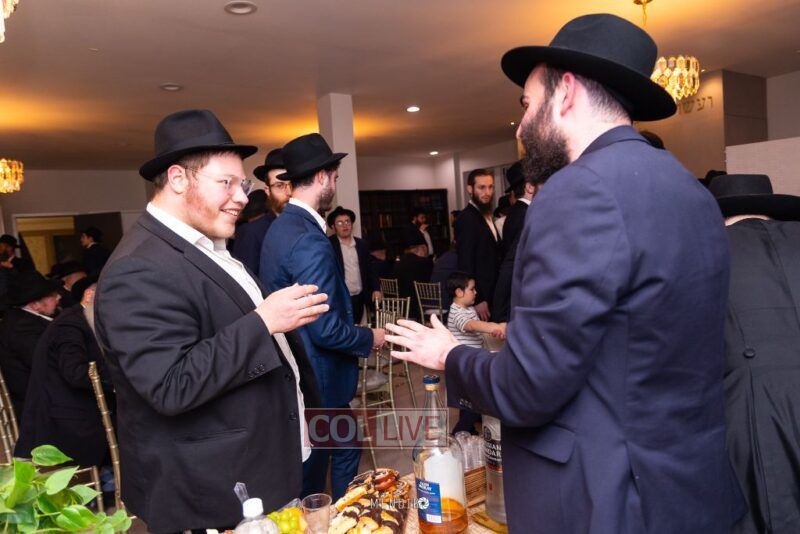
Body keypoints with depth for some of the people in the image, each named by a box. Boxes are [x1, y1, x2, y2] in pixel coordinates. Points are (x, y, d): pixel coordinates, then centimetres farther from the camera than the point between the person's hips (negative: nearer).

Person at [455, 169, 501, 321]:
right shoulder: (466, 218, -13)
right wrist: (477, 300, -20)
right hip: (479, 298, -8)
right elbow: (465, 263, -18)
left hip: (491, 294, 8)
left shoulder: (486, 216, 14)